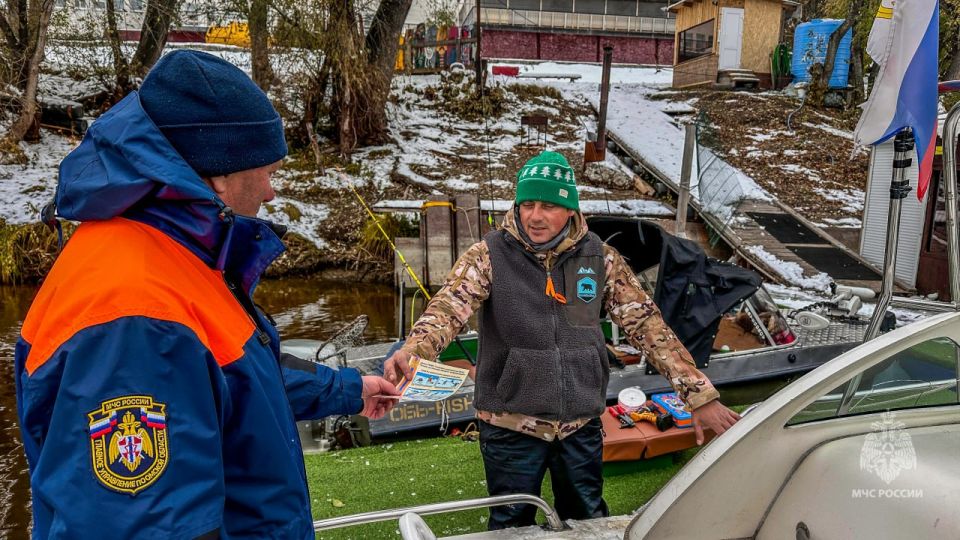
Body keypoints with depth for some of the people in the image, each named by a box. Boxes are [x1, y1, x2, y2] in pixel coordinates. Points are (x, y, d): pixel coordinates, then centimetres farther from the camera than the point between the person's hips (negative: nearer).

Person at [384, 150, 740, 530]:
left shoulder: (600, 258, -2)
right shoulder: (489, 256, -10)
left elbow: (647, 325, 0)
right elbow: (448, 307, -24)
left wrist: (700, 396, -3)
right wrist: (413, 350, -46)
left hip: (581, 427, 3)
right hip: (511, 427, -2)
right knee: (512, 528, 14)